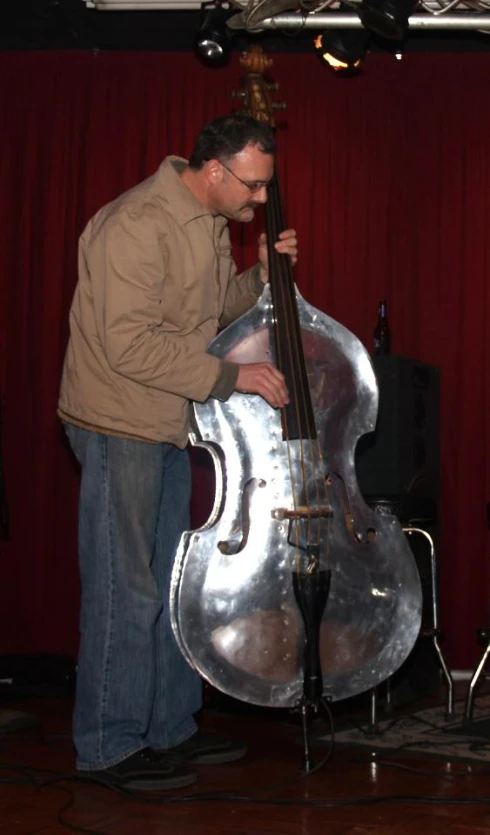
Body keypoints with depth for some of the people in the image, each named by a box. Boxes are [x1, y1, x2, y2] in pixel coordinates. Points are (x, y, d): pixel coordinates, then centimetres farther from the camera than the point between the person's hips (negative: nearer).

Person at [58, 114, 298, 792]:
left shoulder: (209, 224, 10)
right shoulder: (137, 226, -20)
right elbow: (131, 345, -26)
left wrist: (261, 274, 4)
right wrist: (233, 376, -23)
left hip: (171, 427, 10)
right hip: (120, 424, -9)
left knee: (171, 583, 15)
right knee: (124, 590, -3)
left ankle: (171, 729, 27)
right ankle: (108, 748, 10)